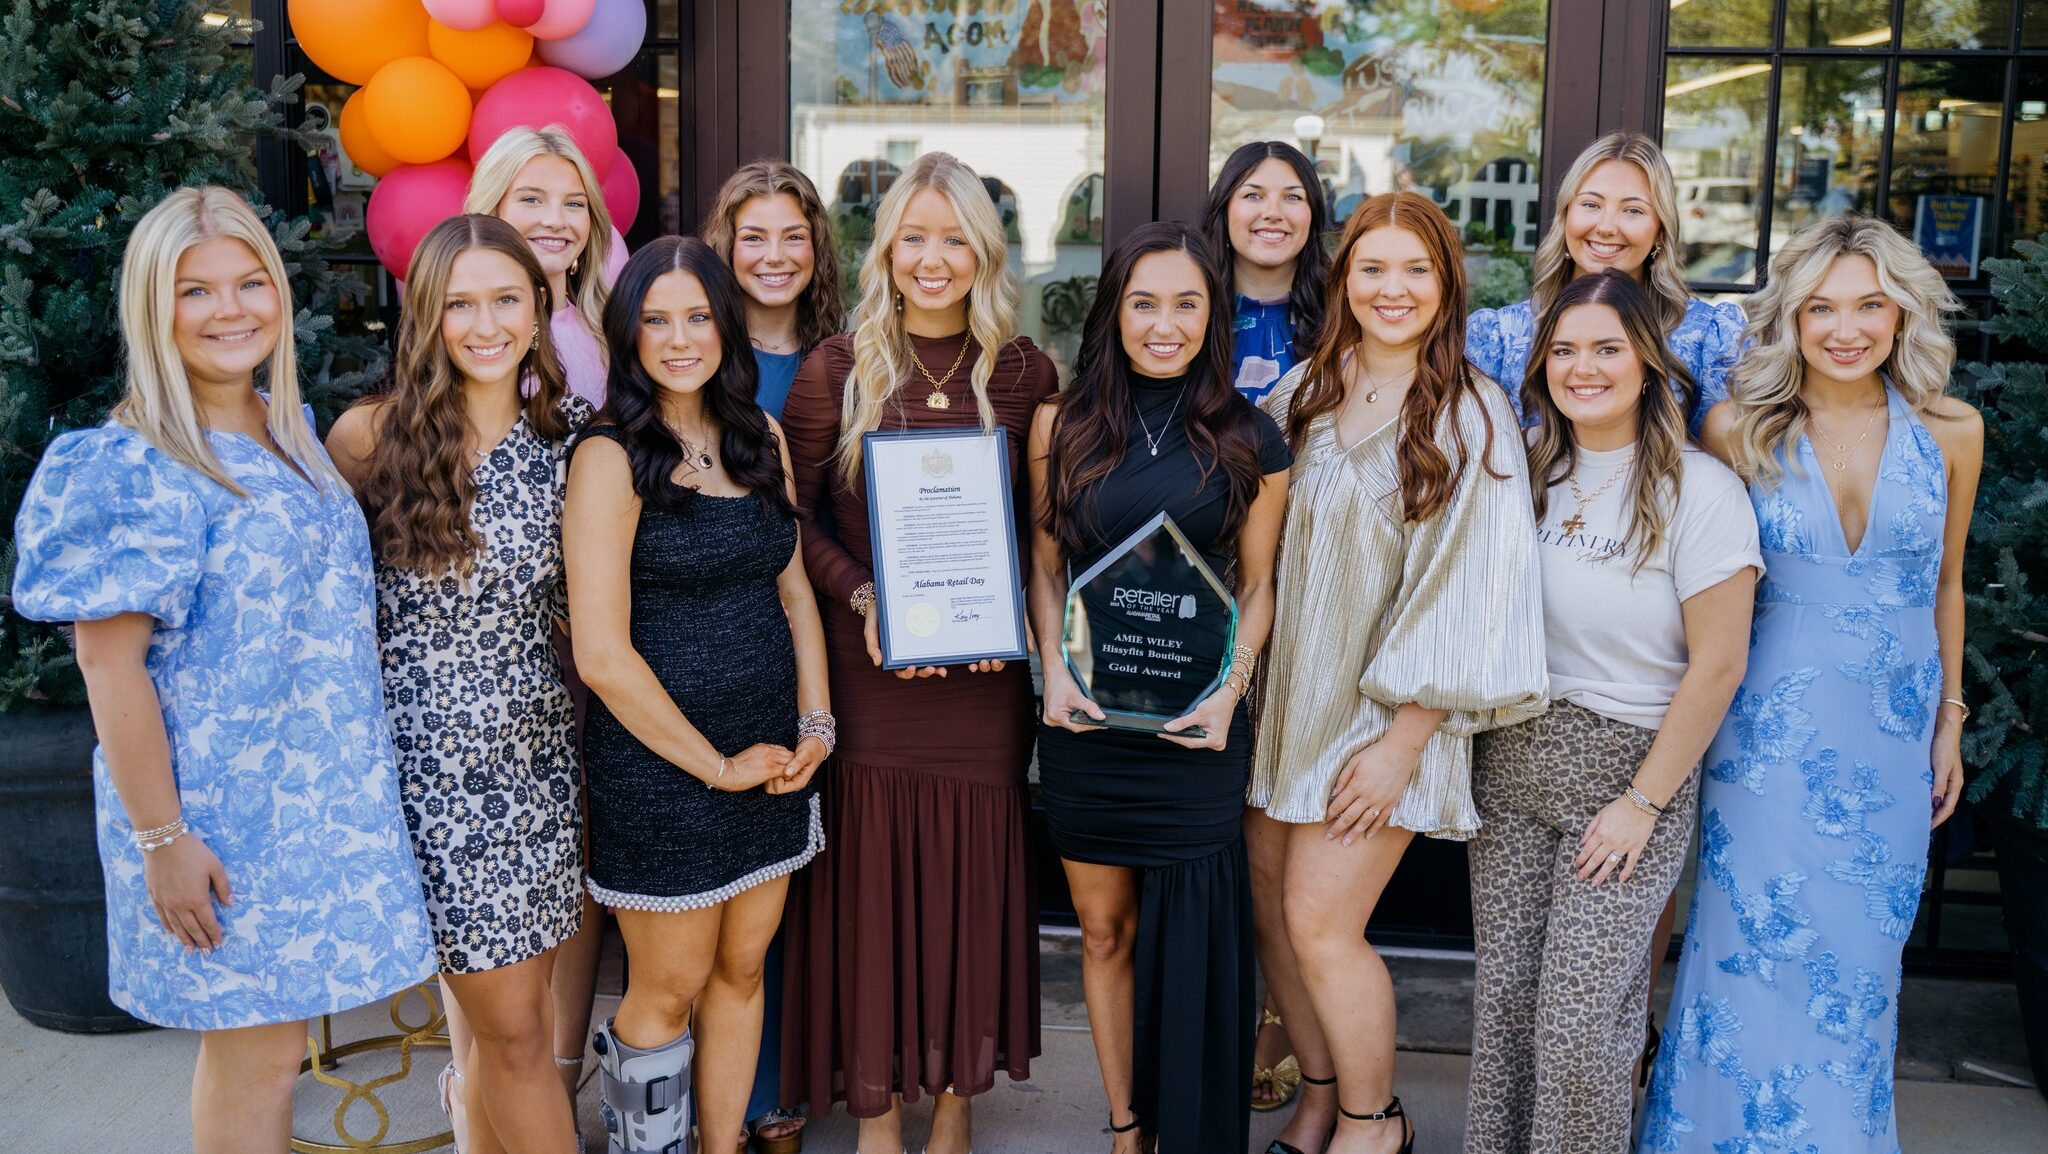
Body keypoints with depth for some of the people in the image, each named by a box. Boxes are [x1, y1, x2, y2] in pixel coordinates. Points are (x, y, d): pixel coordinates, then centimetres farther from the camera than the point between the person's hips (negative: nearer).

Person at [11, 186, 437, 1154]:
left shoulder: (288, 432, 8)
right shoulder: (138, 467, -16)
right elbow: (108, 659, -17)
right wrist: (161, 838, -18)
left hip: (318, 789, 7)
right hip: (223, 814, -7)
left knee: (257, 1036, 17)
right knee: (258, 1053, 4)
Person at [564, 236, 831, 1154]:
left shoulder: (761, 438, 7)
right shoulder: (612, 457, -12)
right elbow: (602, 653, -16)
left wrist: (815, 722, 2)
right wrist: (716, 765, -12)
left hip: (770, 752, 6)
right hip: (660, 761, -5)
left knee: (741, 974, 14)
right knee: (670, 991, 6)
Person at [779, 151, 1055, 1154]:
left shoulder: (1025, 373, 4)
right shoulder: (836, 368, 0)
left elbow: (1041, 524, 8)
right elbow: (793, 515, 1)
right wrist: (863, 598, -14)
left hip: (984, 674, 2)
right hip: (868, 669, -1)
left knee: (971, 877, 9)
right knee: (870, 878, 4)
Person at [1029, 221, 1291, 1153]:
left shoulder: (1249, 439, 0)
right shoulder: (1064, 423, 3)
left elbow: (1258, 586, 5)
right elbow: (1044, 567, 8)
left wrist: (1228, 690, -9)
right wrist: (1056, 669, -7)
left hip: (1196, 721, -1)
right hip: (1084, 716, 2)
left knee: (1187, 938, 2)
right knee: (1105, 929, 11)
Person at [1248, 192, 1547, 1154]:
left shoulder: (1471, 414, -9)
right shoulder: (1303, 391, 6)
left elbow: (1469, 586, -12)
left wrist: (1402, 741, -15)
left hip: (1385, 708, -5)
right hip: (1286, 688, 5)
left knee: (1318, 923, -7)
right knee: (1268, 909, 7)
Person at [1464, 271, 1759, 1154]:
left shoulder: (1698, 490, -9)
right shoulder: (1526, 471, 5)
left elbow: (1718, 665, -10)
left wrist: (1644, 800, -10)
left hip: (1629, 765, -4)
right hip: (1510, 759, 5)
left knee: (1578, 1021, -4)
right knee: (1501, 998, 9)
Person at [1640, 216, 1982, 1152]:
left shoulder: (1951, 432, -1)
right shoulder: (1738, 429, -8)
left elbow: (1944, 586, 9)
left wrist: (1949, 721, 13)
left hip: (1892, 734, 2)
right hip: (1772, 731, -2)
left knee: (1860, 959, 12)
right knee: (1757, 946, 3)